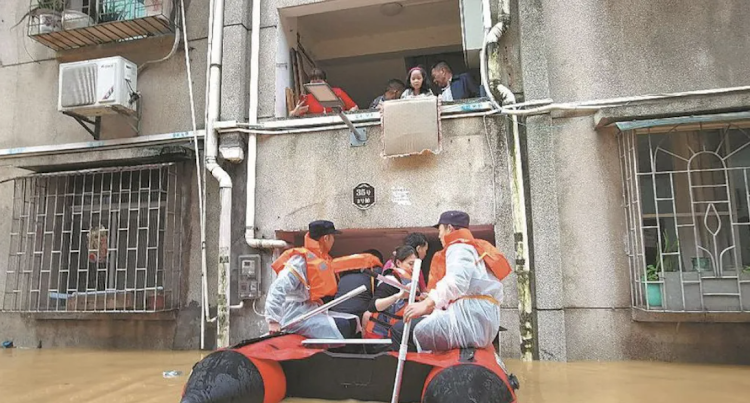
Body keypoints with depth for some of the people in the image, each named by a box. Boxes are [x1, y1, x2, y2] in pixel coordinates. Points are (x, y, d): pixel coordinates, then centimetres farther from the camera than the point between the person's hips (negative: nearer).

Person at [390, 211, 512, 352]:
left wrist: (427, 303, -30)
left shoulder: (459, 246, 0)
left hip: (470, 318, -10)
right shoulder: (477, 247, 28)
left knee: (400, 330, -10)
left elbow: (457, 280, -21)